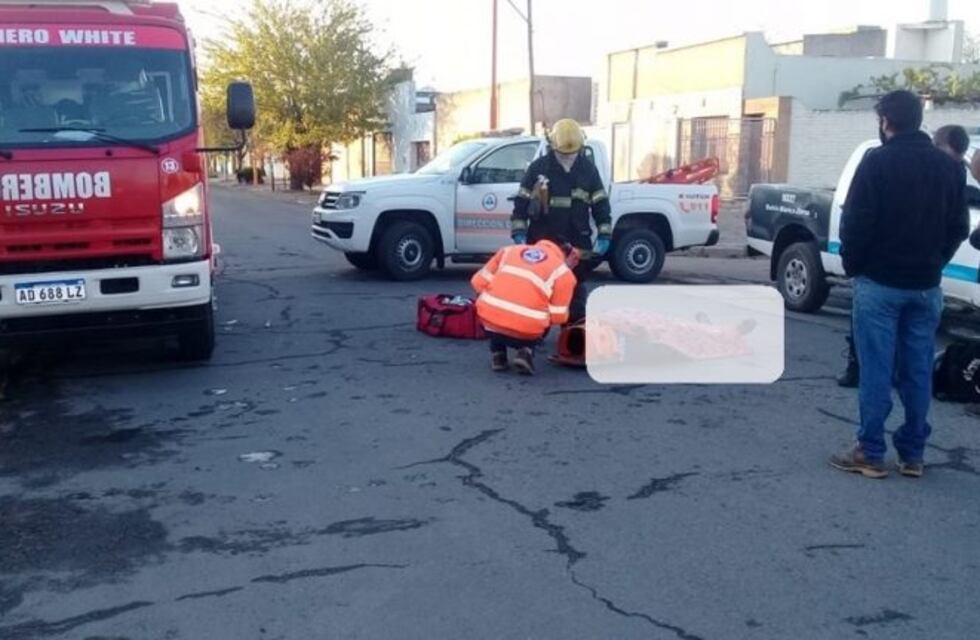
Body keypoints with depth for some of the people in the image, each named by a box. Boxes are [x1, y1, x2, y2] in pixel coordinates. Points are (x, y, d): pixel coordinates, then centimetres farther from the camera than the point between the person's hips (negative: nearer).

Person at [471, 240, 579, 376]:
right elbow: (558, 317, 6)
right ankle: (526, 351, 5)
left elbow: (479, 282, 18)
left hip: (490, 321, 3)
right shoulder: (564, 273, 9)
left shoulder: (510, 250, 19)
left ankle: (497, 354, 20)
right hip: (525, 332, -3)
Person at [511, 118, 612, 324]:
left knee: (576, 288, 8)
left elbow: (601, 204, 6)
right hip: (542, 240, -1)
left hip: (577, 242, 1)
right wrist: (519, 234, -5)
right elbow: (522, 202, 1)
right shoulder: (538, 168, -2)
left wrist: (604, 236, -1)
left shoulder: (588, 170, 3)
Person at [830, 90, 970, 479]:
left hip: (879, 282, -5)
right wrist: (933, 264, 17)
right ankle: (912, 454, 16)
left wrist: (852, 265, 1)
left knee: (876, 371, -1)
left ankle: (870, 453, 3)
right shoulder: (950, 167, 8)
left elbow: (855, 222, -13)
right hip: (926, 286, 5)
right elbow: (959, 227, 10)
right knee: (918, 372, 9)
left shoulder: (877, 162, -10)